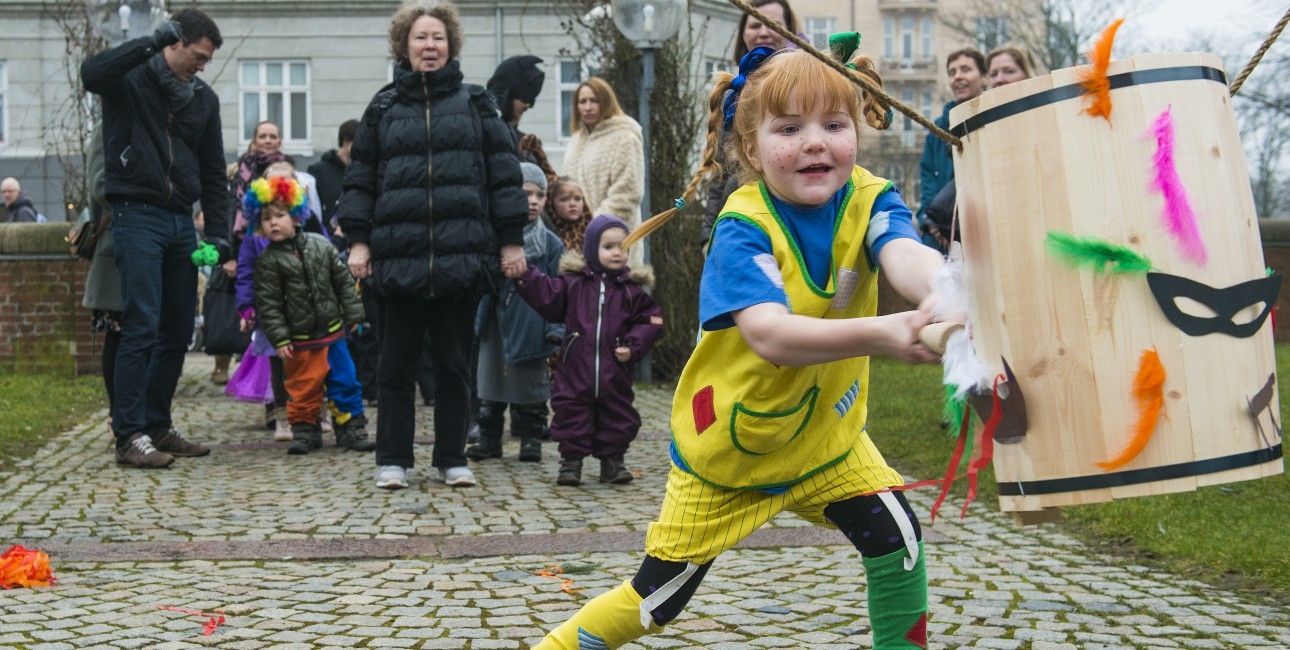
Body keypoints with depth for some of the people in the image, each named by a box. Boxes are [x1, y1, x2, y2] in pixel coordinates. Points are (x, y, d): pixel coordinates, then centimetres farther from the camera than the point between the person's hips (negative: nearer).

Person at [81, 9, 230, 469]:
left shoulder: (204, 99, 14)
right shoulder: (131, 79, -2)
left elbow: (213, 173, 16)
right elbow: (92, 73, -27)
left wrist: (217, 235, 7)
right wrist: (153, 43, -26)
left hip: (181, 222, 7)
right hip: (137, 216, -6)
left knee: (178, 331, 8)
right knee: (141, 326, -12)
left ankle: (157, 426, 18)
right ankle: (129, 436, -10)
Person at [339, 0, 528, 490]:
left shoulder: (475, 105, 9)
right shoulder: (383, 108, 10)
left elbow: (503, 175, 7)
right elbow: (359, 179, 10)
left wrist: (511, 241, 2)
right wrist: (358, 239, 1)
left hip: (461, 256, 0)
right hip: (398, 258, 0)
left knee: (453, 363, 7)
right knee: (396, 364, 5)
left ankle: (452, 459, 17)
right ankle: (392, 460, 14)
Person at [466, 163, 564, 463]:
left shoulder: (551, 244, -3)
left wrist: (556, 328, -8)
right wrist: (474, 319, 1)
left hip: (531, 328, -2)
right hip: (495, 323, 2)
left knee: (530, 383, 6)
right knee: (489, 380, 9)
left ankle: (531, 438, 17)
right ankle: (489, 438, 20)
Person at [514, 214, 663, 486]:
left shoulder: (632, 289, 2)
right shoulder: (574, 282, 2)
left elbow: (650, 321, 2)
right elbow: (547, 297, 0)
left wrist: (633, 346, -11)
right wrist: (525, 275, -9)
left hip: (615, 374, 1)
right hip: (575, 370, -1)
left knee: (618, 416, 9)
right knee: (571, 413, 2)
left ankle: (612, 461, 24)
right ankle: (571, 461, 13)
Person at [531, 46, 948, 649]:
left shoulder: (870, 200, -17)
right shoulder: (743, 227, -27)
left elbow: (907, 255, -40)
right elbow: (769, 334, -44)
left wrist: (943, 293, -65)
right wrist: (878, 334, -61)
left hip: (826, 432, 3)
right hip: (726, 444, -3)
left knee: (896, 536, -15)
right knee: (656, 601, 6)